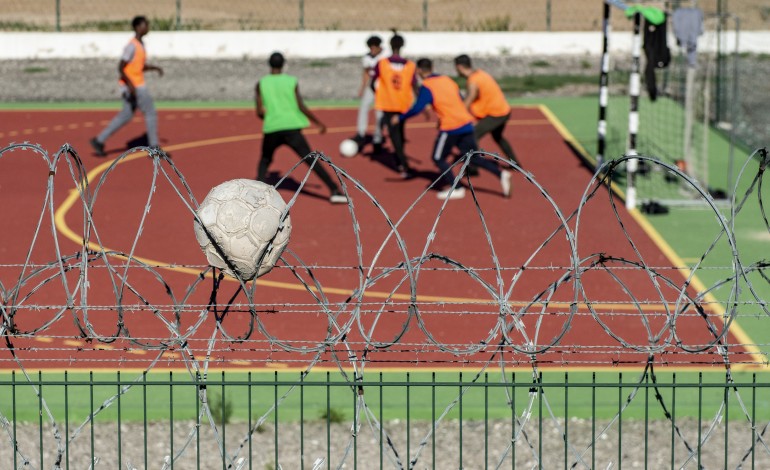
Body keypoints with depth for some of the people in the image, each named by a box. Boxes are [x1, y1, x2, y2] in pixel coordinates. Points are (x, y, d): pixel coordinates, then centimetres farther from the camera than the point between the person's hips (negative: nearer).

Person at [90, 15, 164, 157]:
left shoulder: (140, 44, 12)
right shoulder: (132, 46, -18)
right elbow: (121, 68, -20)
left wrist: (154, 67, 9)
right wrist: (130, 85, -27)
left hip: (136, 86, 10)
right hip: (134, 86, -10)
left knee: (125, 116, 12)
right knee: (151, 113, -3)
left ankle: (99, 141, 15)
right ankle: (154, 147, 4)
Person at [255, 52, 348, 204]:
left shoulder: (261, 84, 5)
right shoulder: (291, 81, 2)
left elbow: (259, 112, 2)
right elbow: (301, 107, -5)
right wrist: (319, 123, 3)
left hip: (271, 129, 1)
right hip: (291, 128, -1)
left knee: (265, 161, 23)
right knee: (311, 160, -2)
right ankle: (334, 190, -11)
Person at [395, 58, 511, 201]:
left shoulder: (426, 86, -6)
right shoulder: (447, 80, 17)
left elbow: (417, 108, -13)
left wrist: (400, 118, 0)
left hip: (450, 127, -7)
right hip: (466, 124, 7)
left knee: (438, 158, 9)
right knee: (473, 157, 13)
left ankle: (456, 188, 1)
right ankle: (501, 174, -4)